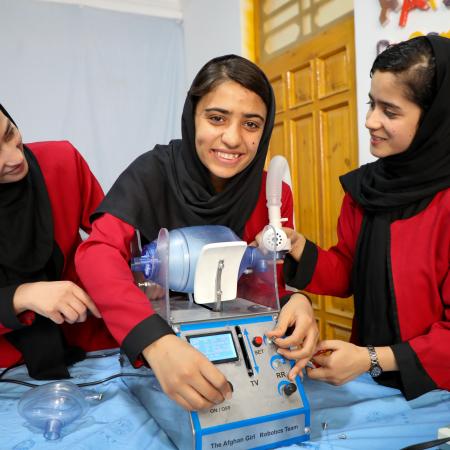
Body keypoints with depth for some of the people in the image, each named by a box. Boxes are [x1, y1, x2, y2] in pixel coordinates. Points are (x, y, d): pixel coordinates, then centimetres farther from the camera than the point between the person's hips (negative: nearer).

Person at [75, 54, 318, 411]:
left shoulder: (274, 195, -6)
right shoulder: (153, 172, -14)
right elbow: (98, 251, -25)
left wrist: (297, 301, -29)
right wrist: (156, 341, -41)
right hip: (150, 351, -2)